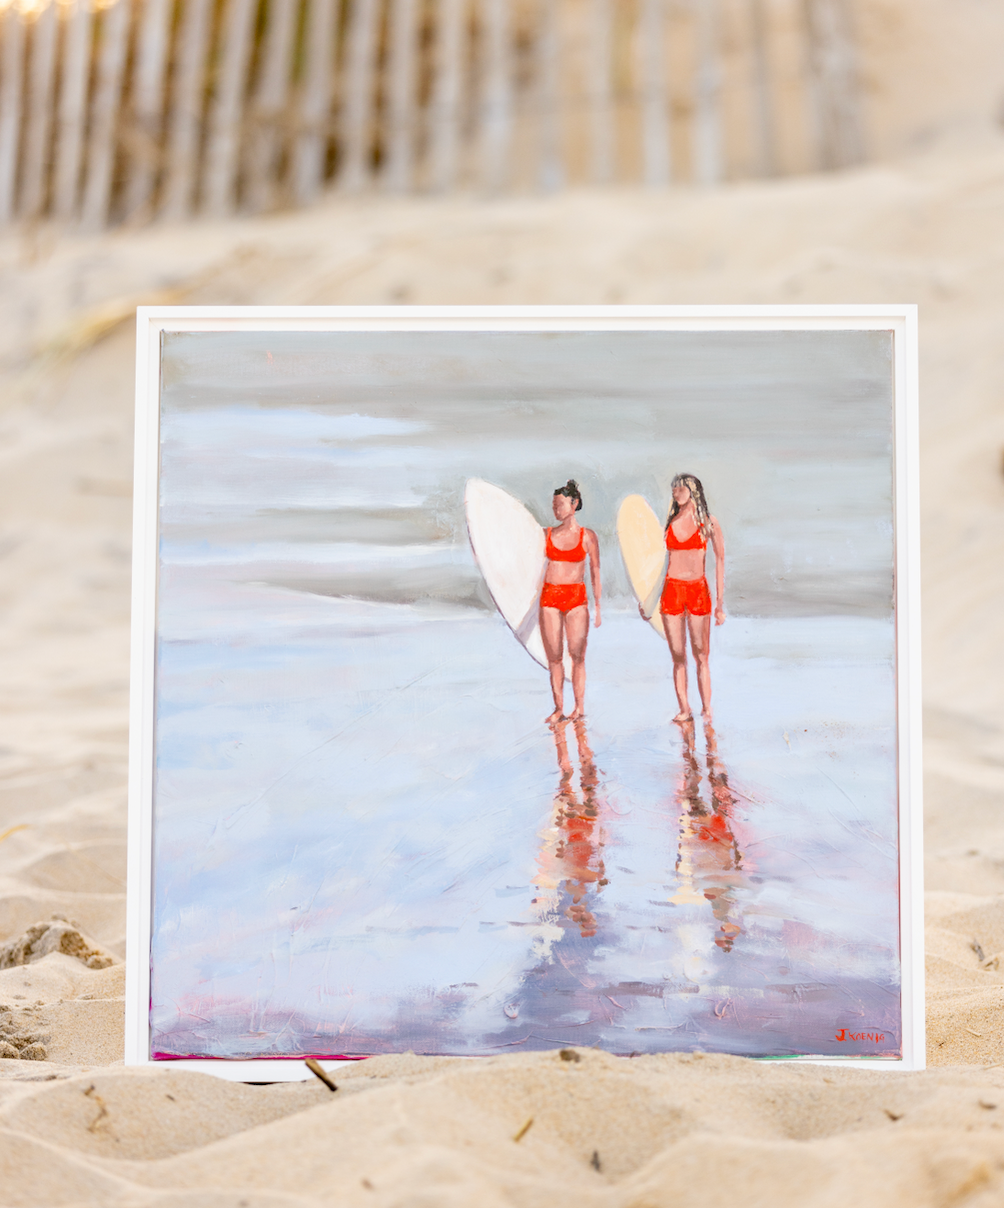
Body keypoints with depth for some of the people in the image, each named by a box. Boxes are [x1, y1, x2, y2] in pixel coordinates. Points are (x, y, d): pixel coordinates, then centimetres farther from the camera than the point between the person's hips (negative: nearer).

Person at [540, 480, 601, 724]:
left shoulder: (587, 536, 1)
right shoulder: (547, 534, 7)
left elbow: (595, 571, 4)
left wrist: (597, 605, 1)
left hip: (576, 598, -2)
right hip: (550, 596, 2)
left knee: (577, 654, -5)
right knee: (554, 656, 2)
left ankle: (580, 706, 3)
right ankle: (559, 708, 6)